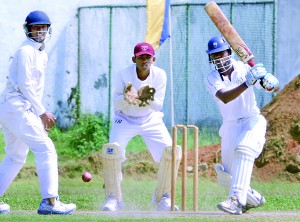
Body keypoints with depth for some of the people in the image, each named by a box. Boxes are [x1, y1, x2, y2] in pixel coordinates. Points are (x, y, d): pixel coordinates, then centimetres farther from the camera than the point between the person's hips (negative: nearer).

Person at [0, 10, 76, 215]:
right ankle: (49, 202, -22)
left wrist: (41, 115, 13)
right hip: (16, 107, -10)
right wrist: (42, 112, -15)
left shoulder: (42, 55, 20)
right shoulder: (26, 52, -9)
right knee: (45, 149, -16)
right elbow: (25, 86, -16)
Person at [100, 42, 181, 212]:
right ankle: (113, 198, -5)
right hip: (125, 119, -2)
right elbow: (116, 103, -22)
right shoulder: (124, 74, -21)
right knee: (111, 151, -23)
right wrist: (126, 98, -45)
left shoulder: (160, 75, -17)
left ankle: (162, 198, 6)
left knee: (171, 152, -14)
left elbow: (159, 105, -18)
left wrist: (146, 99, -40)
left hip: (151, 120, 2)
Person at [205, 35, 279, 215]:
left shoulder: (245, 69, -8)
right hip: (230, 126, 3)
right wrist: (247, 83, -40)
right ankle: (253, 198, 31)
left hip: (253, 121, -3)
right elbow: (225, 98, -27)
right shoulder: (212, 78, -6)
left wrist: (267, 81, -40)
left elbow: (275, 86, -15)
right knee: (226, 177, 4)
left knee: (244, 149, -33)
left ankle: (237, 200, -43)